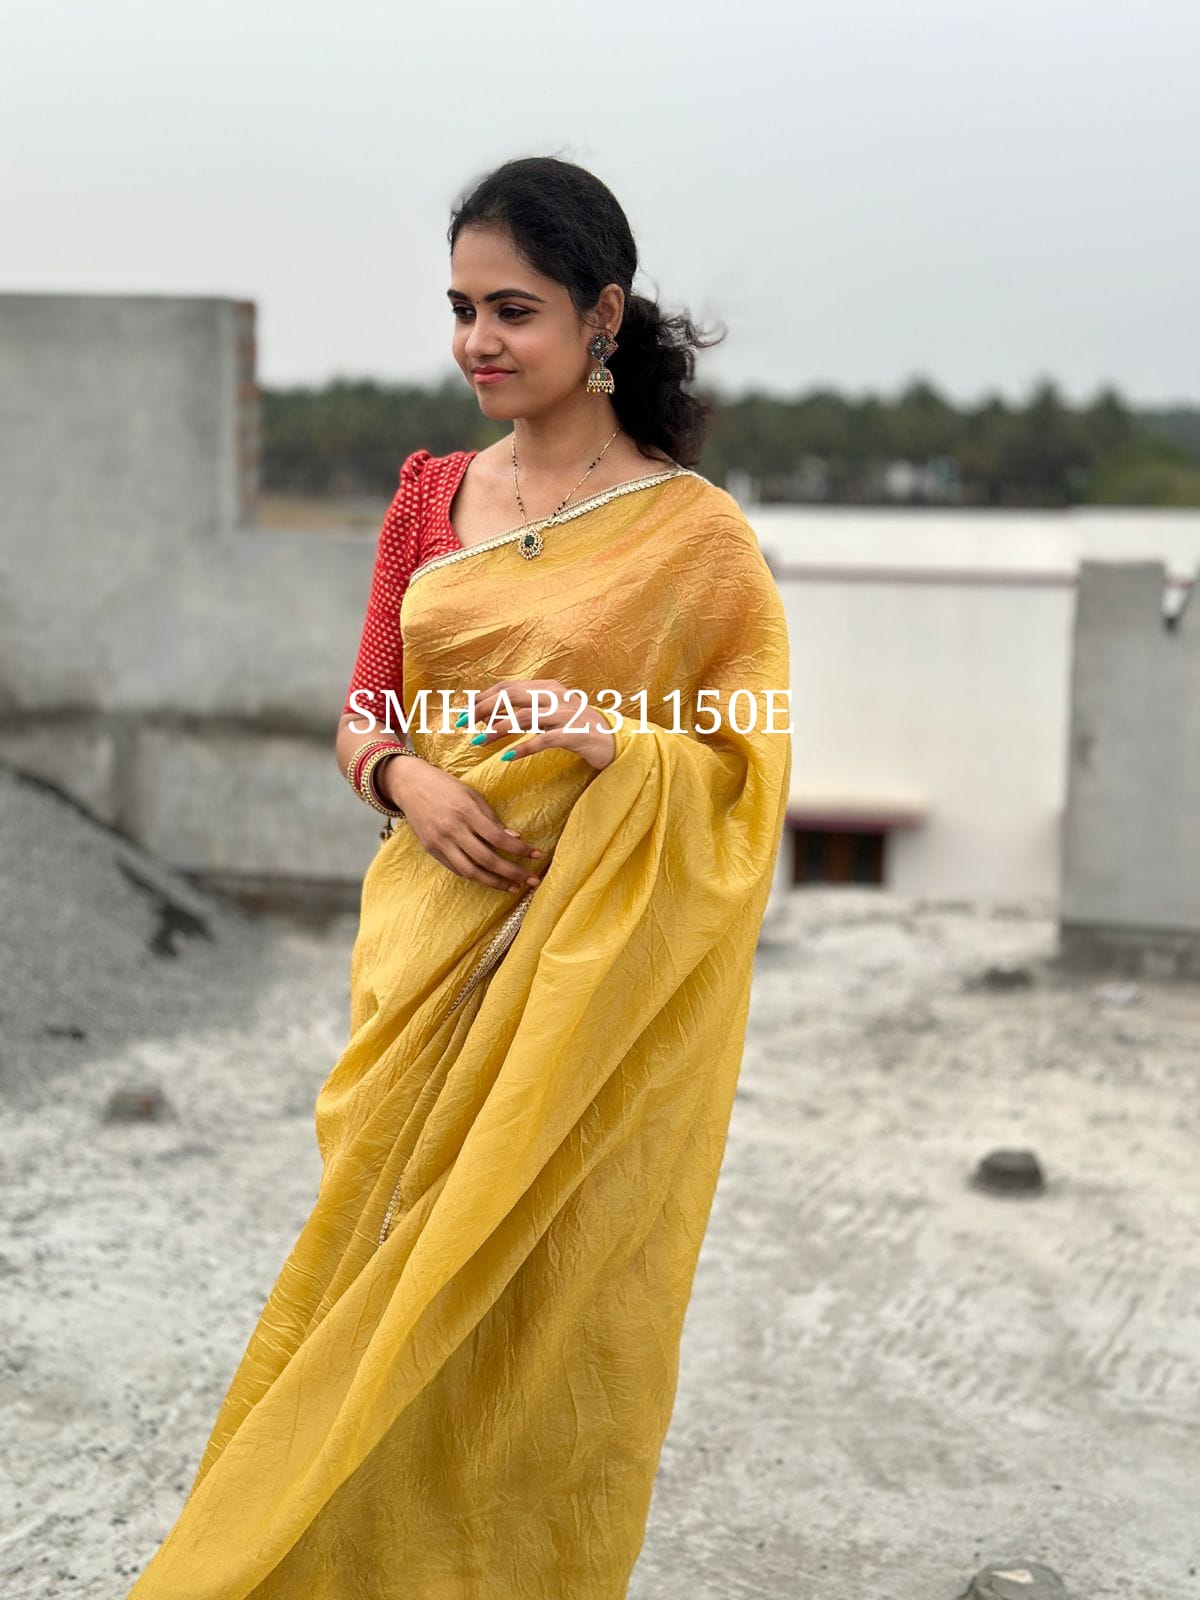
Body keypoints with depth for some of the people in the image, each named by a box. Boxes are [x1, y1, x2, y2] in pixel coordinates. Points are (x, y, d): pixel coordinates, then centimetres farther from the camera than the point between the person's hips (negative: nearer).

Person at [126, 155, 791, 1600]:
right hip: (429, 954, 4)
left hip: (595, 981, -4)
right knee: (392, 1281, 10)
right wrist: (408, 778, -12)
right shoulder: (431, 498, 7)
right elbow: (360, 717, 10)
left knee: (552, 1304, 5)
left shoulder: (694, 533, -7)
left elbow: (751, 769, -5)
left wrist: (613, 745, -24)